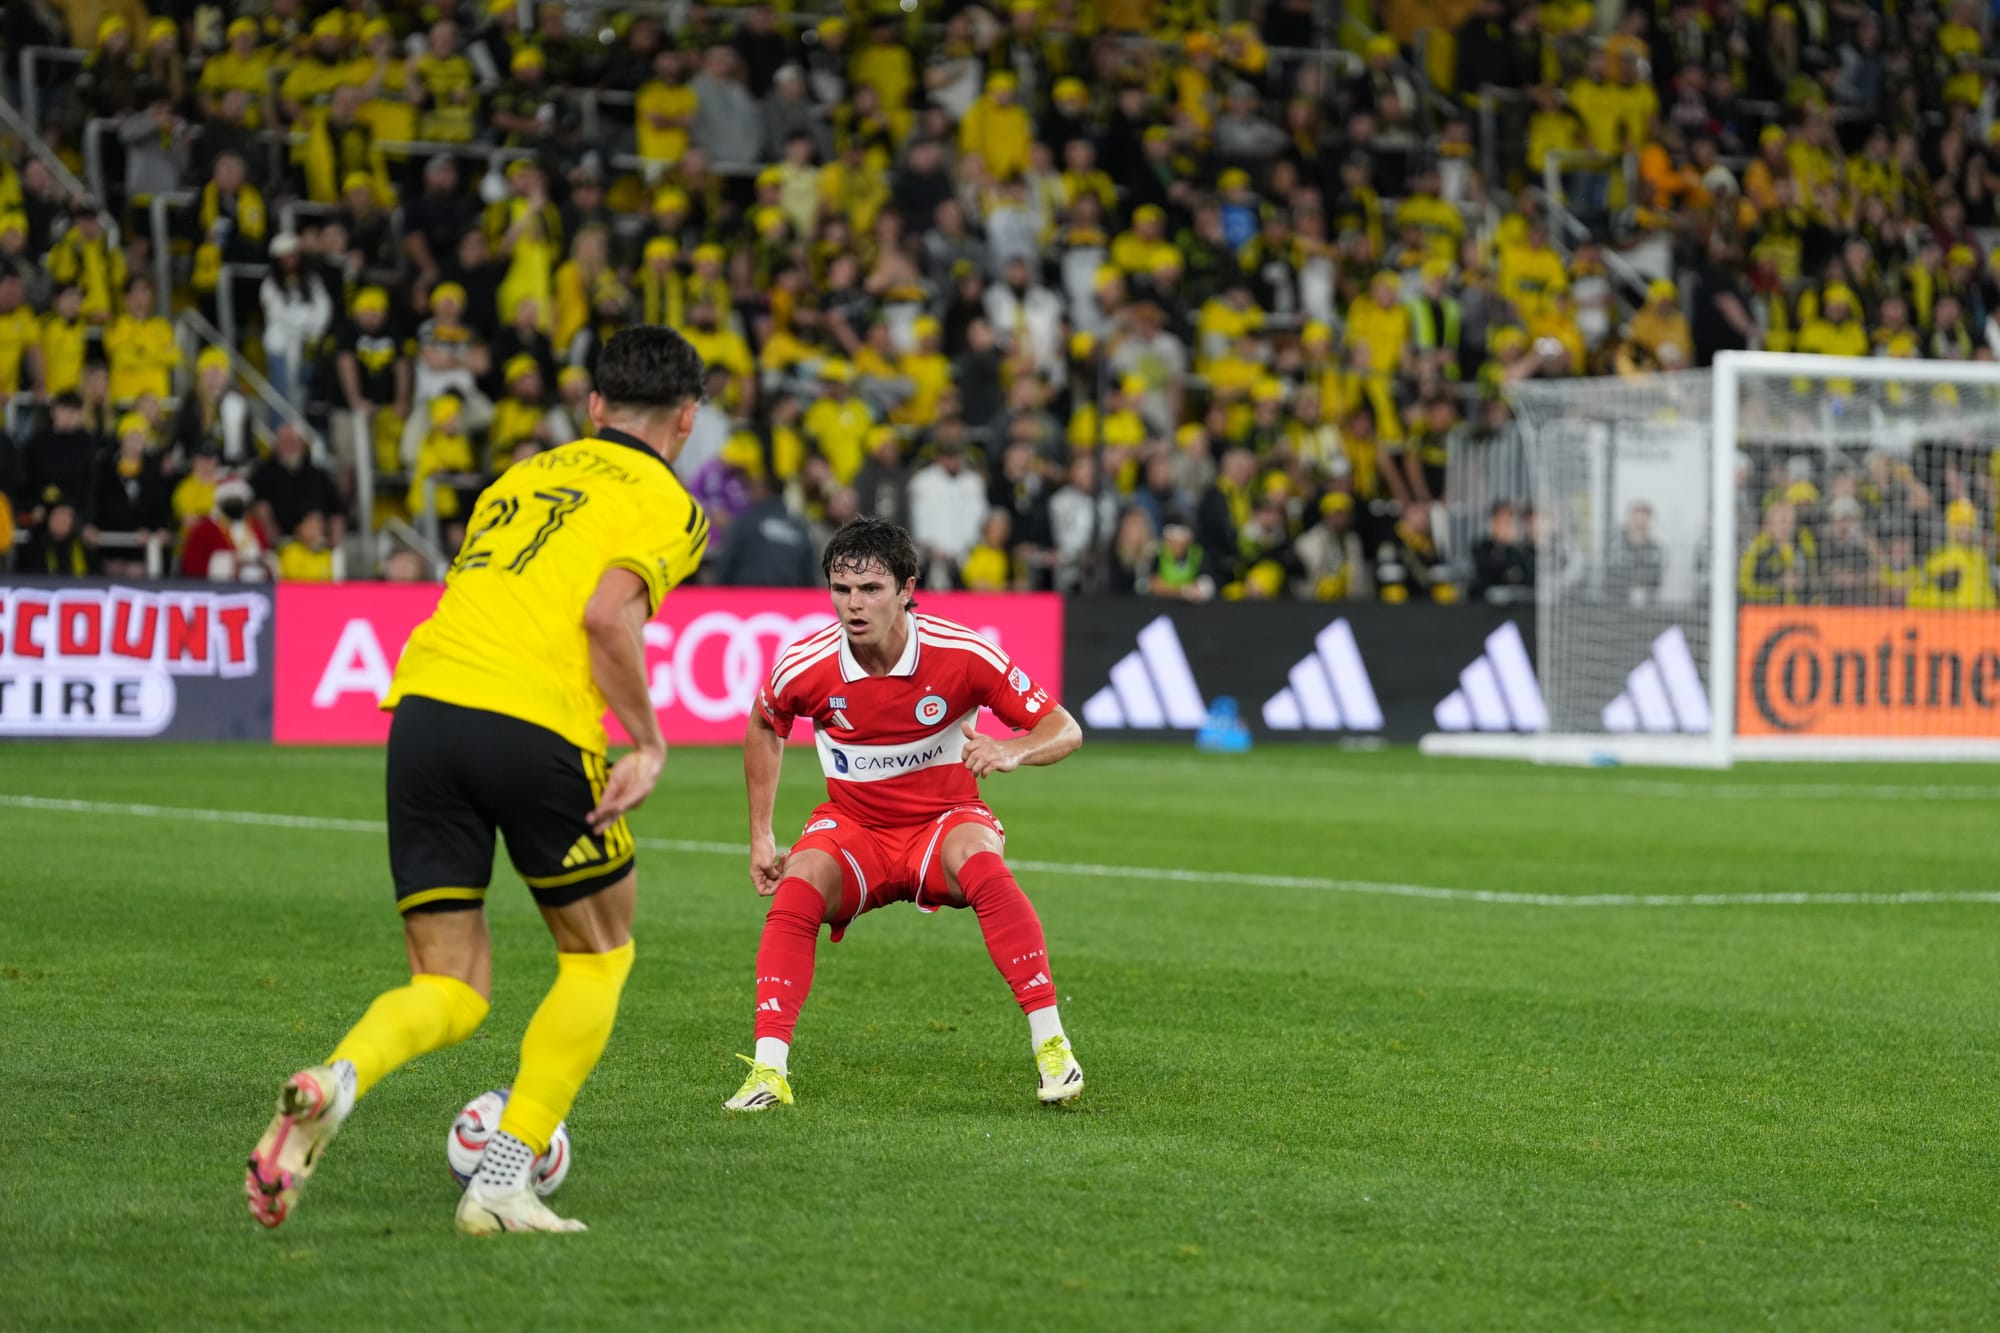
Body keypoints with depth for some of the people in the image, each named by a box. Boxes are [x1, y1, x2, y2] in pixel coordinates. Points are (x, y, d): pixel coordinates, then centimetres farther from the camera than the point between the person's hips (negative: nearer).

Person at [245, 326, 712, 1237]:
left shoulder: (525, 476, 27)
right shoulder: (667, 506, 8)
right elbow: (606, 615, -10)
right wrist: (650, 745, -3)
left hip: (422, 707, 5)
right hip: (534, 725, -5)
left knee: (452, 991, 10)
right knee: (598, 955, 18)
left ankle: (334, 1083, -22)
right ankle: (503, 1183, 9)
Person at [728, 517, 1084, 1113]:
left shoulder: (963, 655, -19)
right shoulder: (804, 667, -14)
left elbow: (1064, 730, -12)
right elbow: (763, 729, 12)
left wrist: (1014, 751, -35)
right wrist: (761, 839, 8)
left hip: (944, 821, -2)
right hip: (852, 827, 2)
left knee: (979, 861, -37)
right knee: (799, 887, -31)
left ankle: (1050, 1044, -31)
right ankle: (768, 1071, -29)